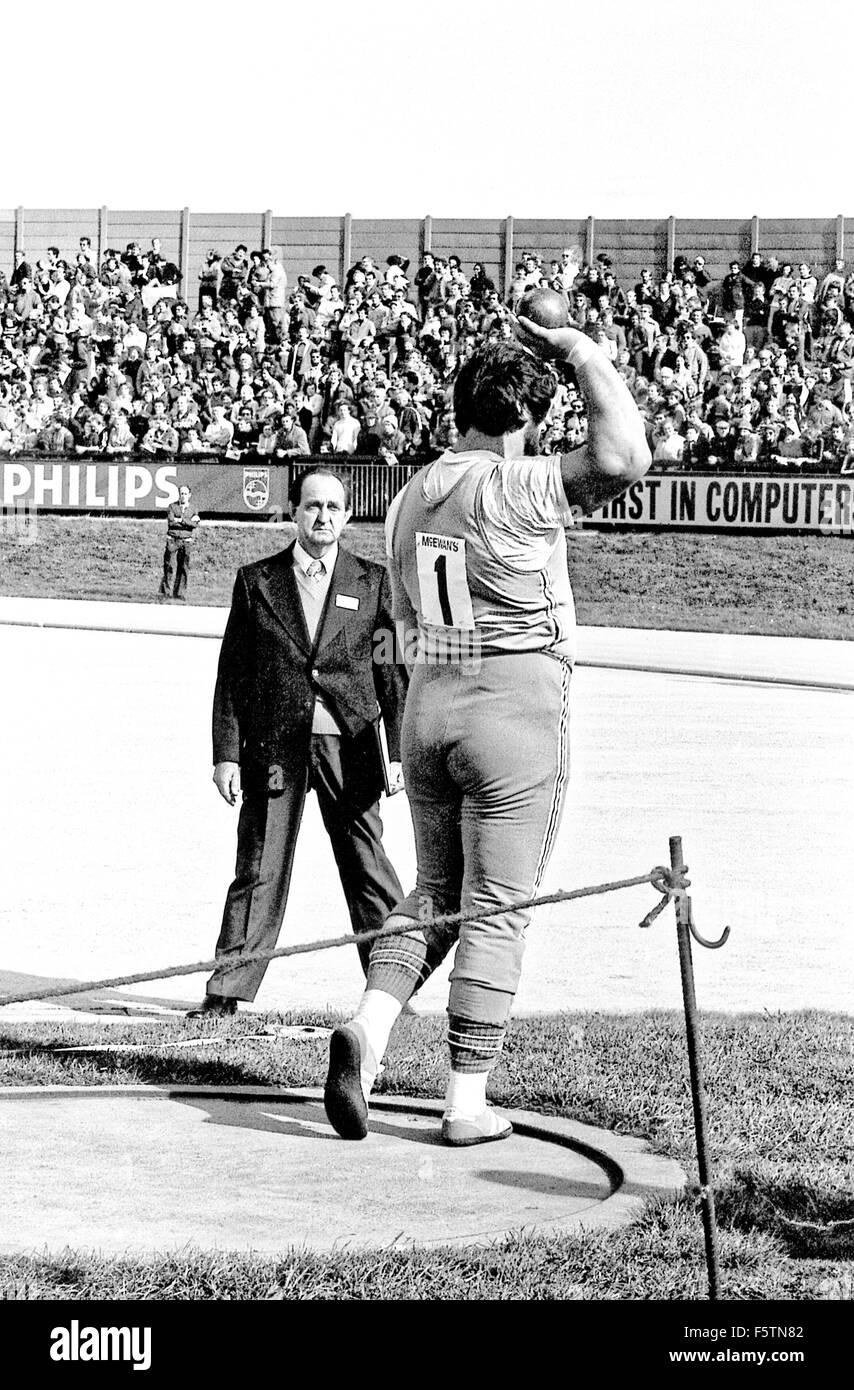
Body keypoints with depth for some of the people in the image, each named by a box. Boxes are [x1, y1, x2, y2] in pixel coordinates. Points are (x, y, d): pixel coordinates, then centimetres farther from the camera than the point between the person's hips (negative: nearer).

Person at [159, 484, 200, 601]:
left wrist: (181, 520, -13)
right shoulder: (172, 506, 7)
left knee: (183, 567, -1)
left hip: (186, 541, 1)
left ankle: (179, 593, 3)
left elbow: (195, 524, -6)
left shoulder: (193, 510, 11)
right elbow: (171, 522, -9)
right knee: (168, 566, -6)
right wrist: (189, 522, -8)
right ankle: (165, 591, 0)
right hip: (173, 540, -1)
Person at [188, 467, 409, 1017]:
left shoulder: (372, 581, 7)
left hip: (348, 747, 0)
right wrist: (226, 754, 1)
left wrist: (399, 753, 1)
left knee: (369, 873, 2)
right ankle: (228, 992, 3)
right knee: (259, 872, 0)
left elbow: (393, 671, 7)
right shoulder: (257, 581, 8)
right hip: (273, 745, 0)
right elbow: (232, 675, 7)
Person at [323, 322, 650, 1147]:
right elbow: (623, 457, -28)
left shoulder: (411, 496, 9)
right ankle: (467, 1101, 4)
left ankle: (370, 1025, -5)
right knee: (496, 912, 1)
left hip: (428, 704, 7)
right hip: (516, 707, -7)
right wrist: (582, 354, -15)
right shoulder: (519, 490, -14)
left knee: (435, 894, 18)